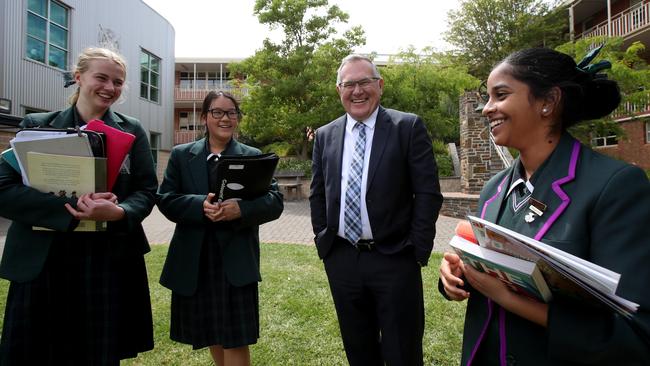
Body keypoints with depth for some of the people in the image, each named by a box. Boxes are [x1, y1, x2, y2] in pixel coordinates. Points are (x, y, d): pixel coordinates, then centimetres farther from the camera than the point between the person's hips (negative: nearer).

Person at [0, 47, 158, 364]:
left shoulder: (132, 131, 8)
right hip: (42, 261, 0)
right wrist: (74, 208, -19)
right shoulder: (36, 125, 5)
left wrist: (118, 212, -20)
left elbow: (147, 191, 3)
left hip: (111, 261, 1)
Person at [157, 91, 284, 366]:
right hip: (194, 261, 3)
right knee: (212, 334, 18)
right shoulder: (181, 155, 9)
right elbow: (165, 199, 0)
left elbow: (275, 202, -5)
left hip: (236, 260, -2)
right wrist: (200, 205, -19)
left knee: (236, 338, -1)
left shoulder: (253, 156, 4)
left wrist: (241, 209, -23)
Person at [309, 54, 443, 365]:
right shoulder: (325, 136, 8)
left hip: (395, 260, -3)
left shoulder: (408, 127, -3)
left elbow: (428, 193, -6)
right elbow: (317, 196, 13)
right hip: (341, 261, 4)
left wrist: (418, 252, -9)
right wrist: (323, 244, 7)